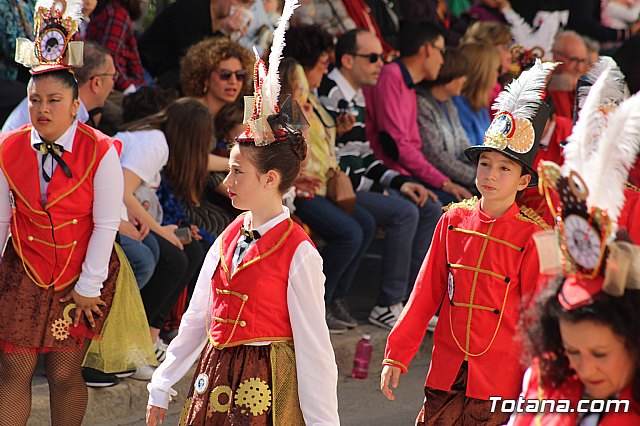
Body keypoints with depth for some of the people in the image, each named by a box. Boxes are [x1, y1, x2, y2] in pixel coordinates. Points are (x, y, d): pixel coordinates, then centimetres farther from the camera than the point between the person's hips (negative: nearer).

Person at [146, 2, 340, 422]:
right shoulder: (228, 239, 8)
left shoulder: (299, 254, -13)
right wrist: (162, 387, 17)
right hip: (216, 373, 7)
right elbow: (197, 320, 15)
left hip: (264, 385, -7)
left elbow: (313, 345, -12)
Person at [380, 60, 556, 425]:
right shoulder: (454, 221, 5)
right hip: (446, 375, 4)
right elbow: (425, 295, 8)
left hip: (500, 383, -3)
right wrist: (396, 356, 5)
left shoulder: (531, 237, -6)